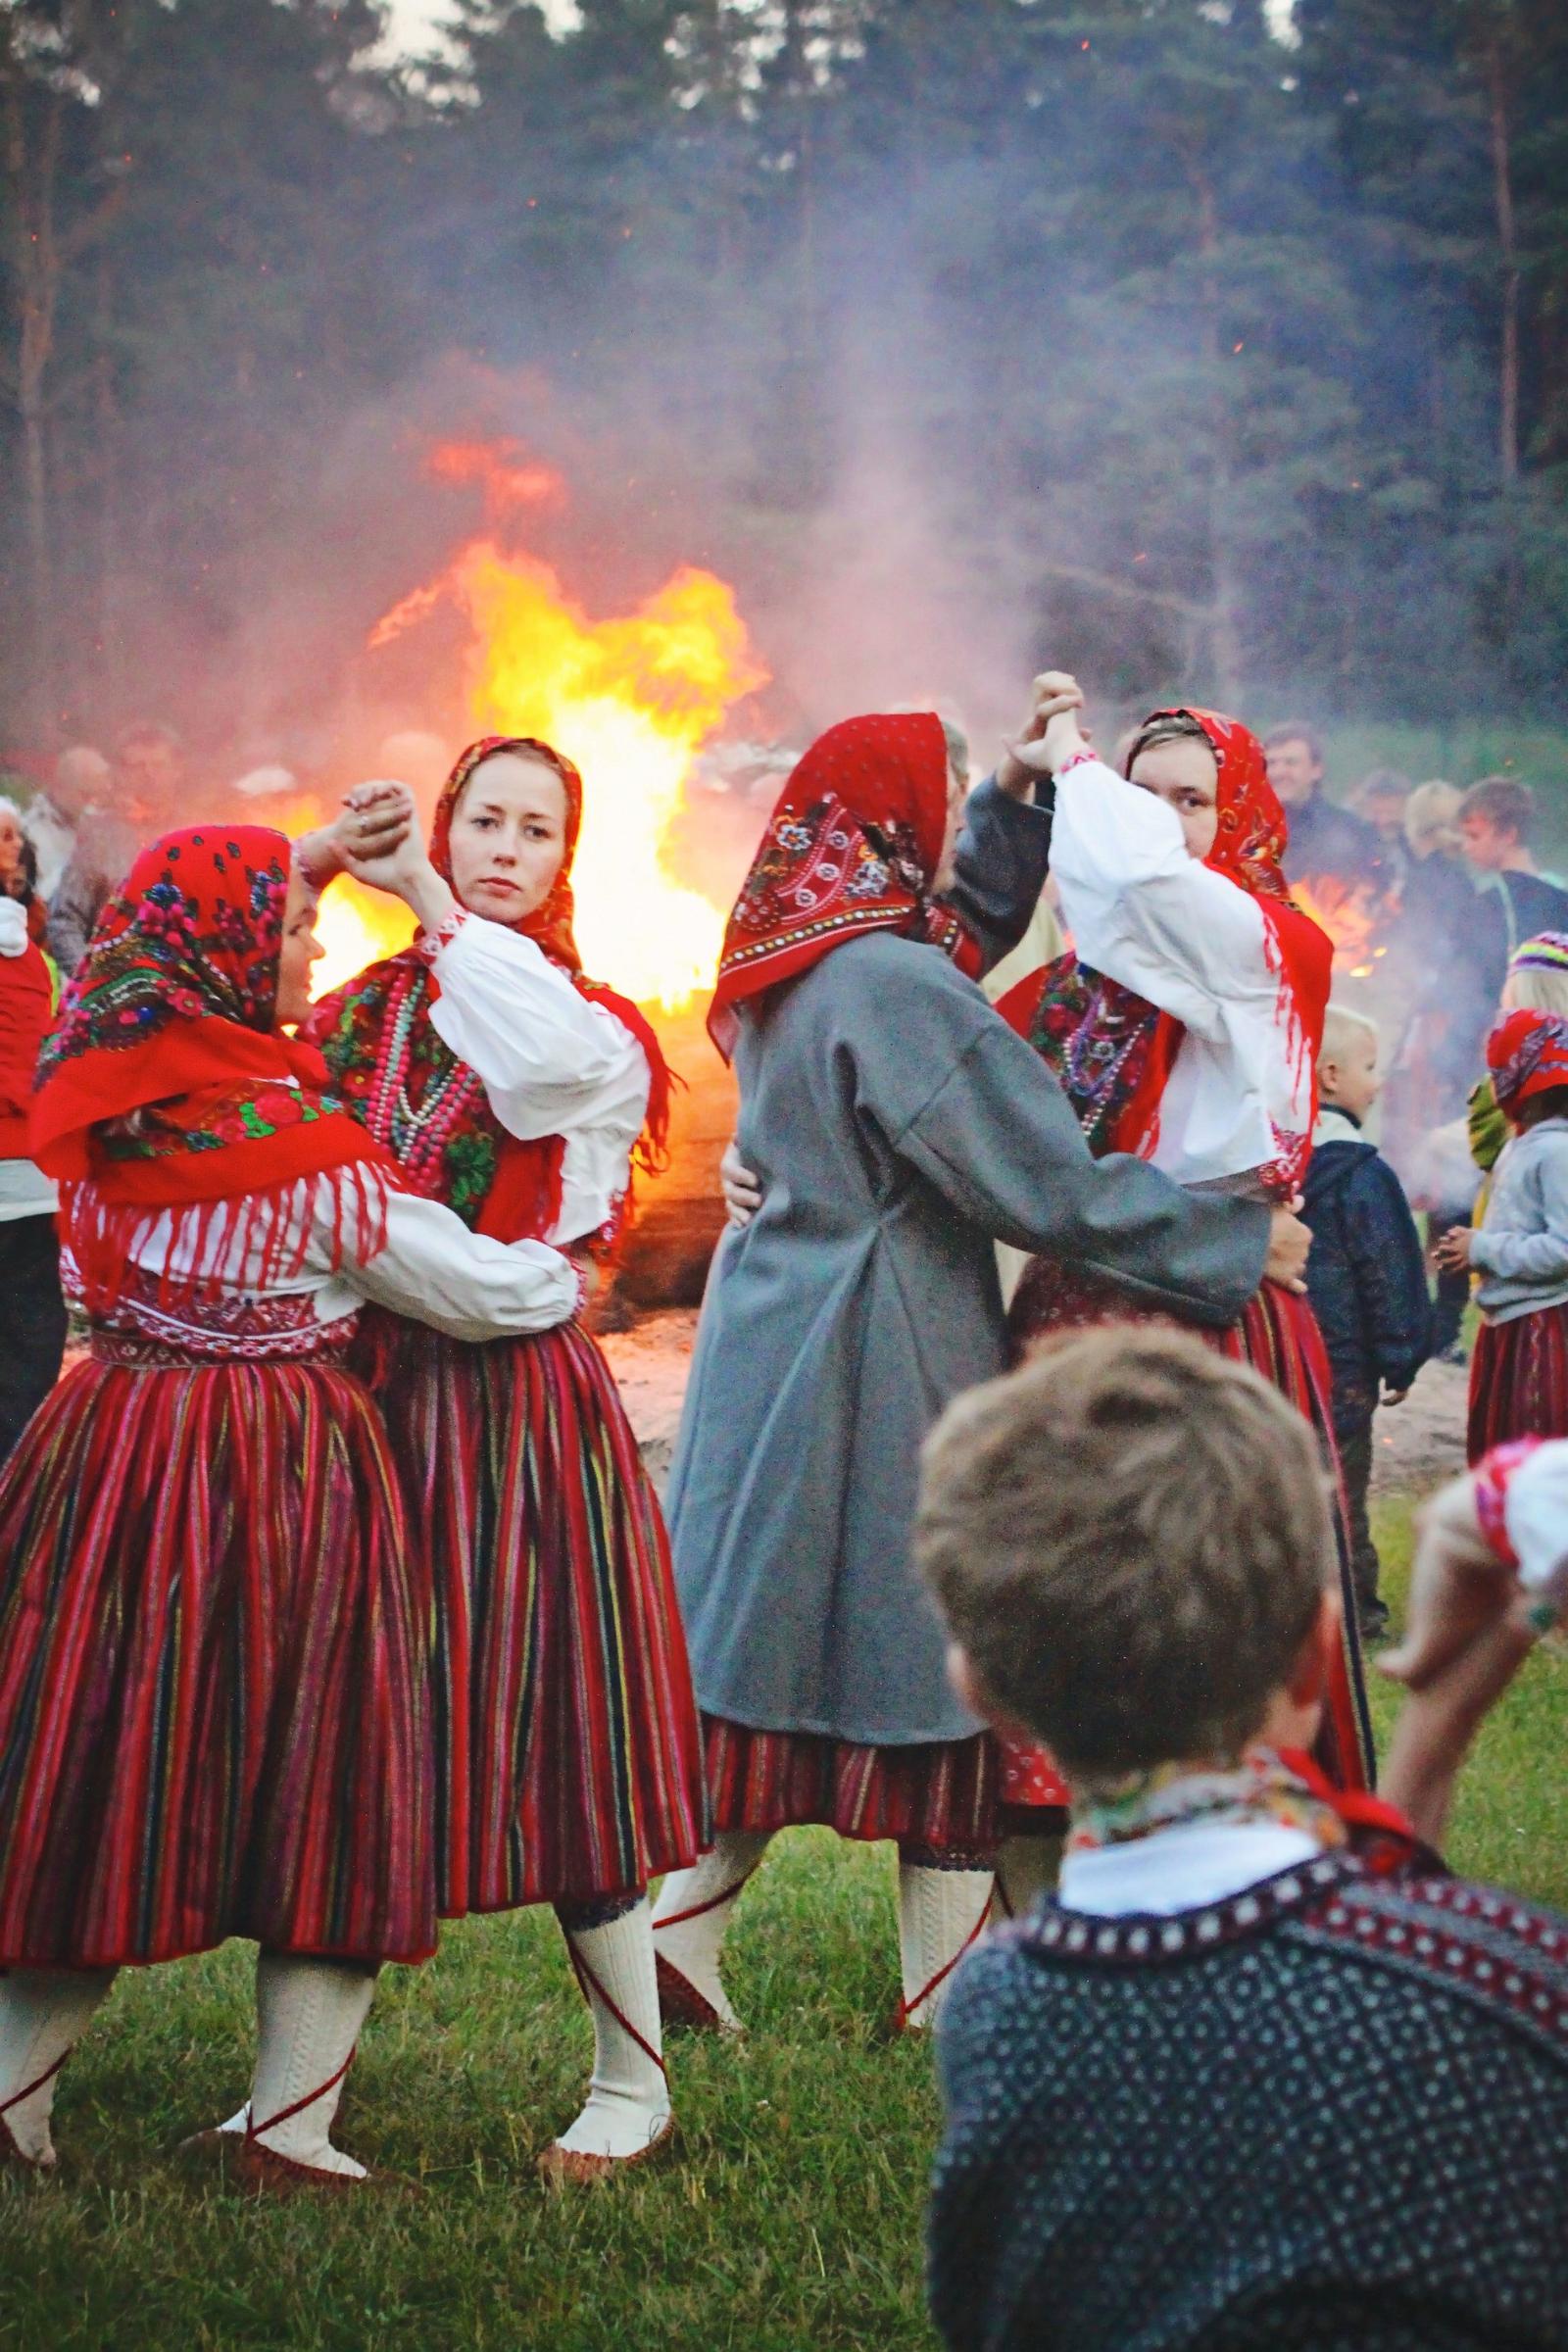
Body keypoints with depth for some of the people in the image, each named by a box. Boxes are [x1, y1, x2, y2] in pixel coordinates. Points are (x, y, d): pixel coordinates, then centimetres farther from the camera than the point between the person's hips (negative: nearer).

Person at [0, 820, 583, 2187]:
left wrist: (309, 859, 31)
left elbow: (179, 946, 25)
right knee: (314, 1782, 5)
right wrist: (564, 1281, 13)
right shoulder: (296, 1134, -17)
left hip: (114, 1444, 7)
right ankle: (292, 2128, 8)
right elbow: (465, 1283, -7)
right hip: (283, 1473, -6)